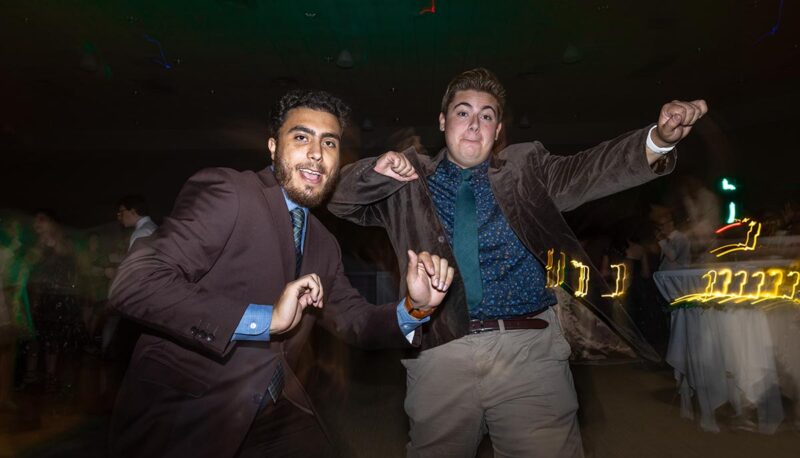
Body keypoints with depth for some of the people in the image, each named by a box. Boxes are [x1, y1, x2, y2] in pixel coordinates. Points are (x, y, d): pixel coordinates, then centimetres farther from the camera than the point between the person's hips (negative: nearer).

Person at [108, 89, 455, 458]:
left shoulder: (324, 247, 7)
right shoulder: (225, 192, -15)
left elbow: (357, 322, 10)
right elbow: (133, 284, -24)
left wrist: (414, 307, -10)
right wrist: (264, 319, -28)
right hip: (178, 415, -6)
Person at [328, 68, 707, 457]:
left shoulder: (526, 167, 11)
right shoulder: (411, 181, 10)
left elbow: (588, 171, -2)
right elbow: (338, 198, 9)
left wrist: (659, 139, -19)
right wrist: (376, 171, -10)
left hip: (529, 350, 0)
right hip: (441, 353, 1)